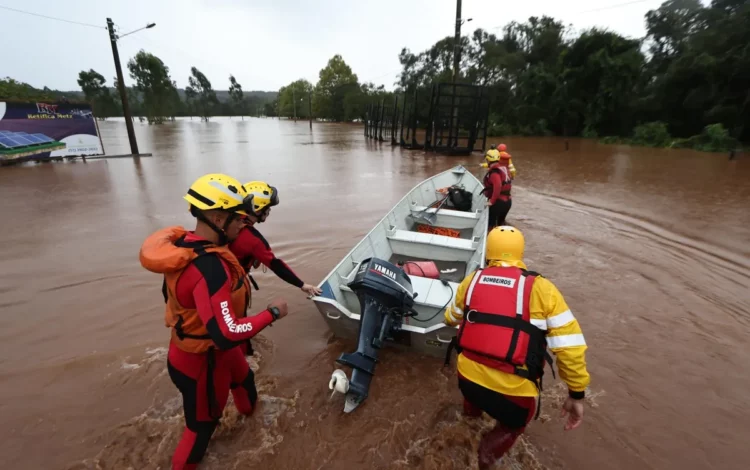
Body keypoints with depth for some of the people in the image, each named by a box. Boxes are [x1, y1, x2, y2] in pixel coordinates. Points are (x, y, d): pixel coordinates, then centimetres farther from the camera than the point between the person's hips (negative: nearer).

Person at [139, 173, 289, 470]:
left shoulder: (183, 244, -9)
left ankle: (249, 411, 65)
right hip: (203, 361, -9)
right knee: (202, 425, 18)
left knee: (243, 377, 35)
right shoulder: (210, 267, -38)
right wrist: (272, 313, -26)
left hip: (191, 348, 9)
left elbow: (174, 295, 6)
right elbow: (227, 335, -38)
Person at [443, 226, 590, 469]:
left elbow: (452, 318, 18)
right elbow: (570, 346, -9)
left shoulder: (471, 280, 0)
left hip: (467, 379, 4)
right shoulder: (541, 288, -8)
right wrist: (576, 394, 5)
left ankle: (472, 409, 64)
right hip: (512, 393, -3)